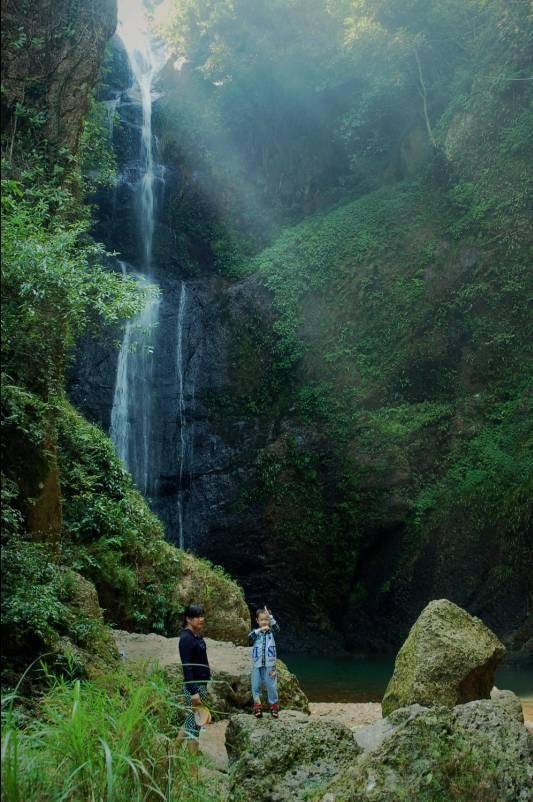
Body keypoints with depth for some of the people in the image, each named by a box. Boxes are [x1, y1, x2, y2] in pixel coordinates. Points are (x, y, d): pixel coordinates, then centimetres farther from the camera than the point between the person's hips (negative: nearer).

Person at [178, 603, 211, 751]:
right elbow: (186, 667, -22)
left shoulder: (197, 636, 9)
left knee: (191, 722, 18)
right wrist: (194, 691, -24)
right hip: (193, 685, -9)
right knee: (194, 722, -3)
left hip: (202, 684, 9)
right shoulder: (186, 638, -18)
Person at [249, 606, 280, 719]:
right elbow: (250, 636, -19)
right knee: (256, 686, 7)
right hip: (257, 665, 1)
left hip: (269, 665, -1)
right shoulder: (255, 632, 2)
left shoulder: (271, 632, 0)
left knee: (272, 686, 4)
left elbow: (277, 628, -21)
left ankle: (274, 706, 18)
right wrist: (260, 630, -31)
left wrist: (269, 616, -31)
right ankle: (257, 706, 20)